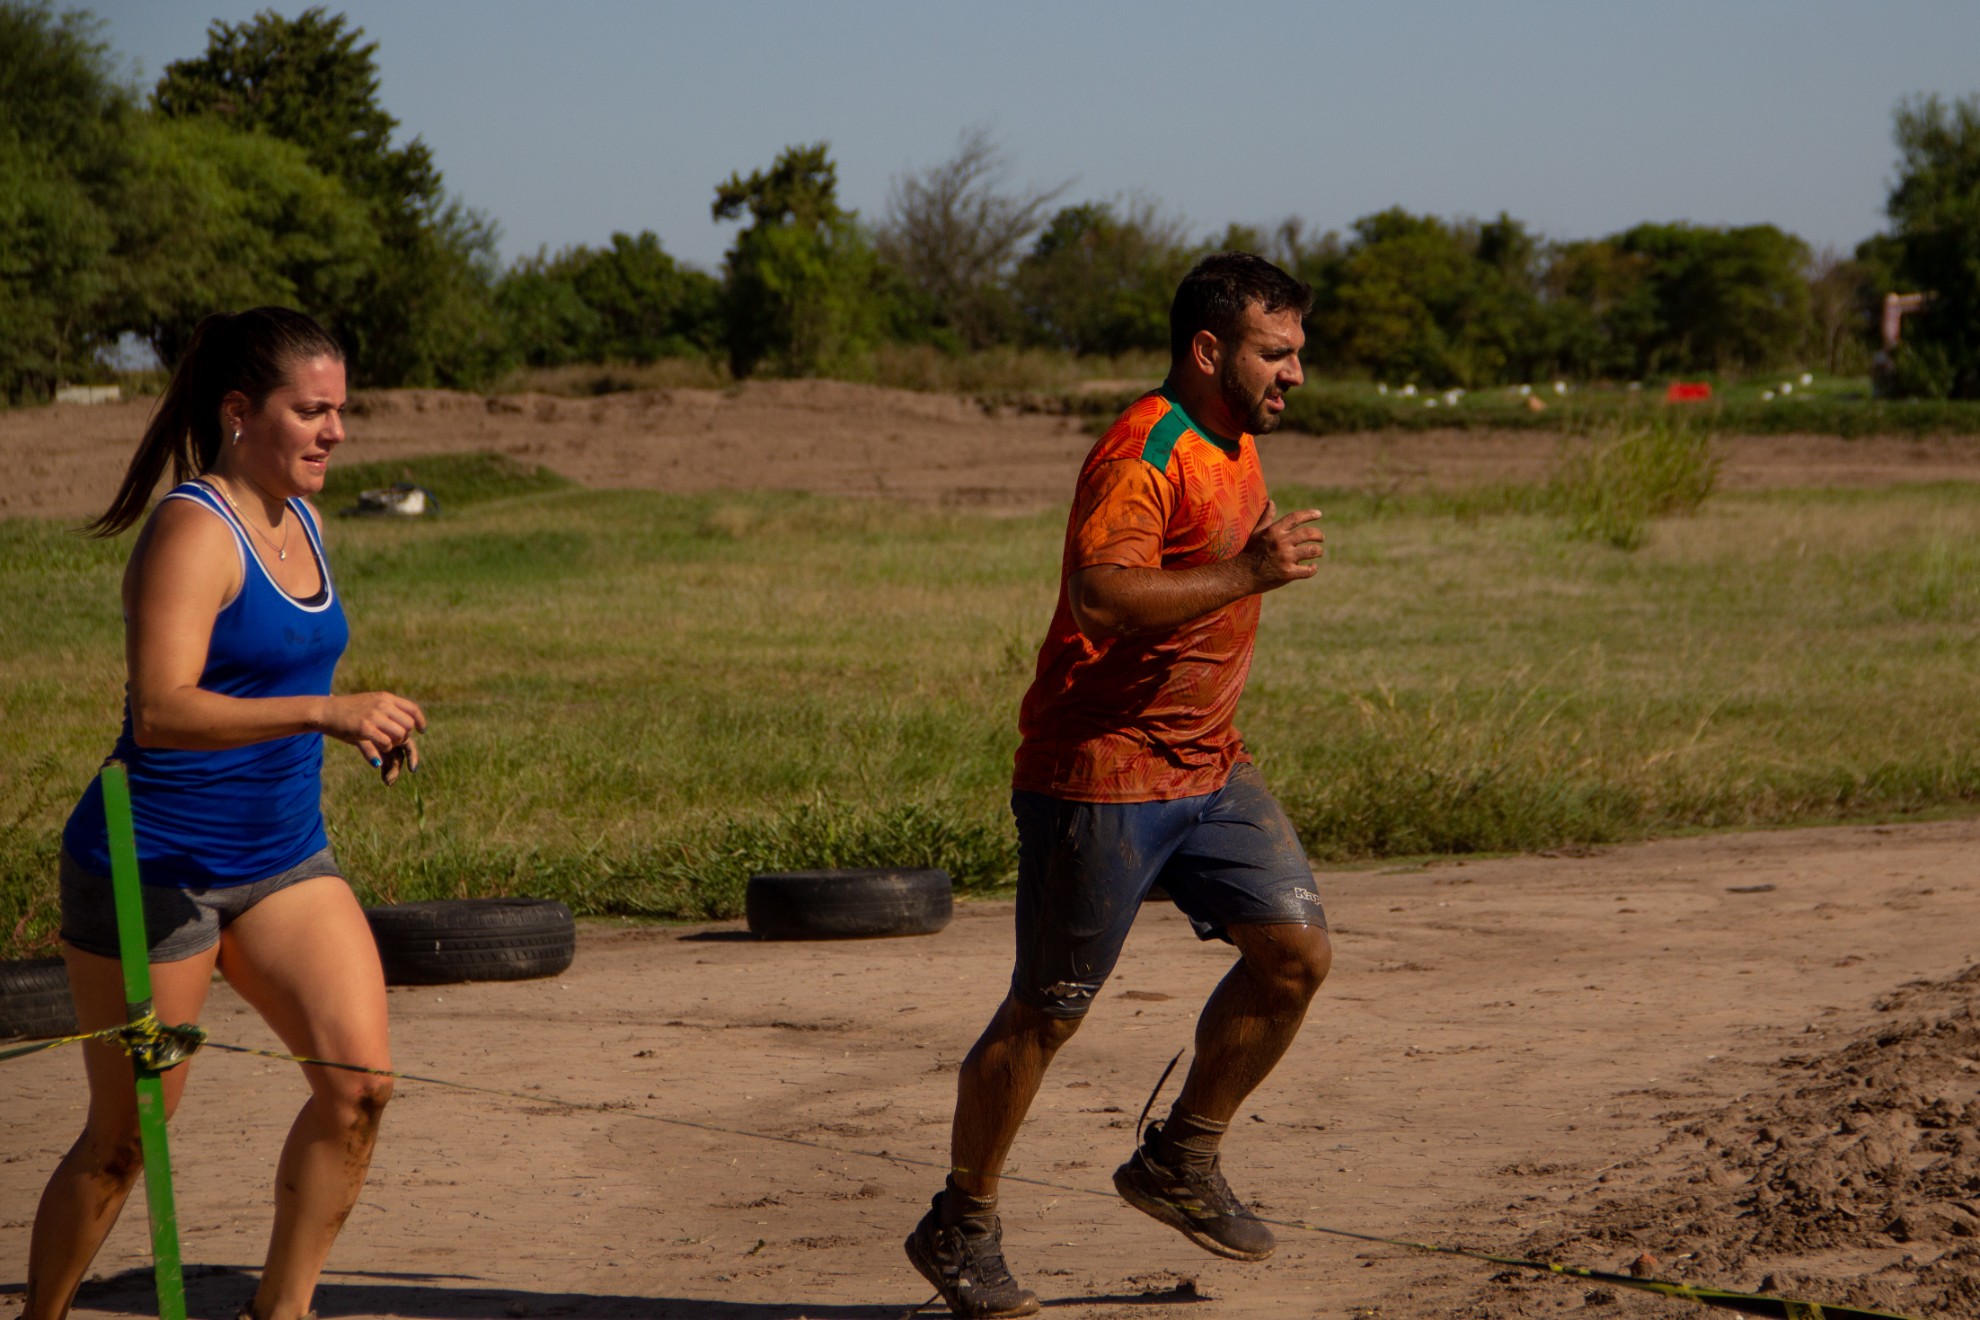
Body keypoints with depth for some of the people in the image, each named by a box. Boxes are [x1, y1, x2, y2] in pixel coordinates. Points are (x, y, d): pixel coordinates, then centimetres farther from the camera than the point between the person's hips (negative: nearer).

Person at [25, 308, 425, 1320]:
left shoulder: (298, 523, 9)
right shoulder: (193, 530, -18)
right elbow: (161, 710, -31)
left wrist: (361, 729, 11)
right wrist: (323, 712, -39)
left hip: (283, 861, 8)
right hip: (154, 864, -7)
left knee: (359, 1078, -7)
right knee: (124, 1138, 2)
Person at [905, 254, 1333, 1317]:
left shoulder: (1233, 447, 13)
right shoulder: (1143, 454, -18)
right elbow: (1098, 597, -32)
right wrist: (1249, 574, -33)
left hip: (1207, 767, 9)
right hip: (1101, 776, -9)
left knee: (1296, 951, -2)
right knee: (1047, 1011, -1)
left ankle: (1180, 1160, 15)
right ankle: (960, 1229, 14)